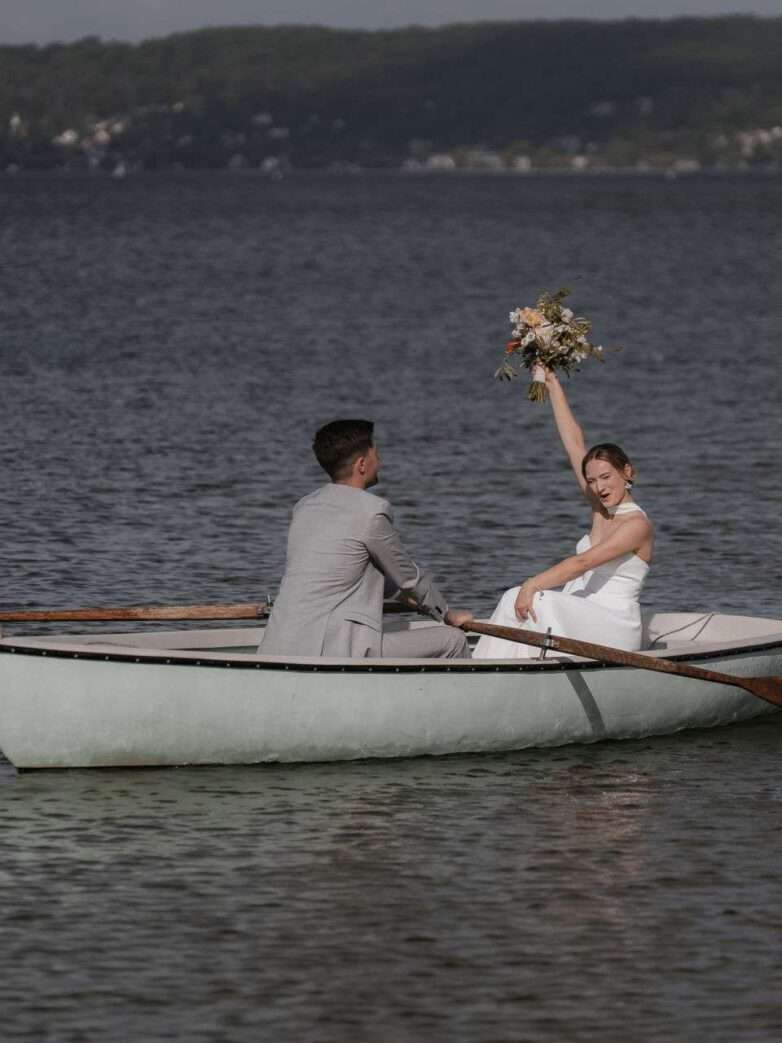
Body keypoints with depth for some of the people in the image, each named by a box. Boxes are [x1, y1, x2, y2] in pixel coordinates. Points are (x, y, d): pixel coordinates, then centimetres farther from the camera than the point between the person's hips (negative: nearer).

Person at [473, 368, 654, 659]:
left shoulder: (638, 524, -9)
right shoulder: (601, 509, 14)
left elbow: (583, 562, -20)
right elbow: (574, 443, 16)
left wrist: (533, 585, -28)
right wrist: (553, 386, 18)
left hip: (614, 629, -7)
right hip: (584, 619, 7)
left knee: (539, 603, -30)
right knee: (516, 600, -20)